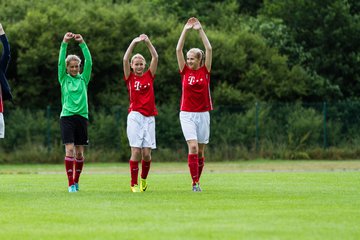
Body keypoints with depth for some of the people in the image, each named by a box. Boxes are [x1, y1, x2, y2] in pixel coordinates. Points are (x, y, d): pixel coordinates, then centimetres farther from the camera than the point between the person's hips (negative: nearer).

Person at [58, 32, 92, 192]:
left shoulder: (83, 79, 10)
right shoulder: (64, 79, 7)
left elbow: (89, 62, -1)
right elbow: (60, 61, -3)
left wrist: (82, 44, -8)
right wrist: (64, 43, -12)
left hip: (82, 117, 2)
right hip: (67, 117, -2)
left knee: (79, 152, 5)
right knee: (69, 149, -12)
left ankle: (76, 181, 19)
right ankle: (70, 184, -12)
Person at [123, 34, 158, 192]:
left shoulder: (149, 76, 13)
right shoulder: (130, 78, 7)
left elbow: (155, 57, 6)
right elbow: (125, 59, -4)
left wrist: (148, 42, -2)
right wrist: (134, 43, -7)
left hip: (149, 118, 2)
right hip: (135, 117, -2)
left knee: (147, 153, -3)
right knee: (136, 151, -9)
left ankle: (144, 179, 21)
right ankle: (134, 184, -1)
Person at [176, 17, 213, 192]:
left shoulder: (205, 71, 3)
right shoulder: (185, 71, 3)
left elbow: (209, 49, -5)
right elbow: (178, 49, -3)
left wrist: (200, 30, -5)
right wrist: (186, 30, -5)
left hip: (203, 114, 1)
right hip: (187, 114, -1)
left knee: (200, 151, 6)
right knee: (193, 147, -15)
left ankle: (197, 181, 18)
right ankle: (195, 183, -15)